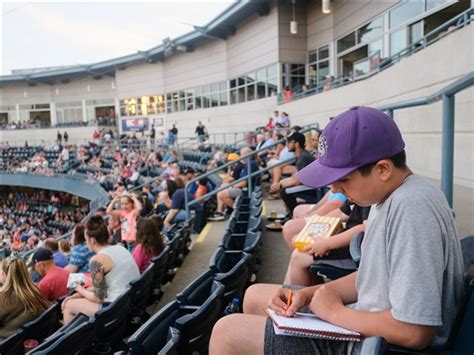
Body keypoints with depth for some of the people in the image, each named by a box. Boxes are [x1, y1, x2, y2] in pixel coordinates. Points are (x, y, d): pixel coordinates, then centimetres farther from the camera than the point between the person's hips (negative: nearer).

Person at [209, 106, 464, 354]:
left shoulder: (412, 210, -27)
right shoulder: (389, 198, 4)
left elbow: (414, 333, -29)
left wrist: (335, 311, -15)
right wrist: (308, 294, -2)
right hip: (364, 321, 10)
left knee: (226, 332, -8)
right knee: (255, 296, 20)